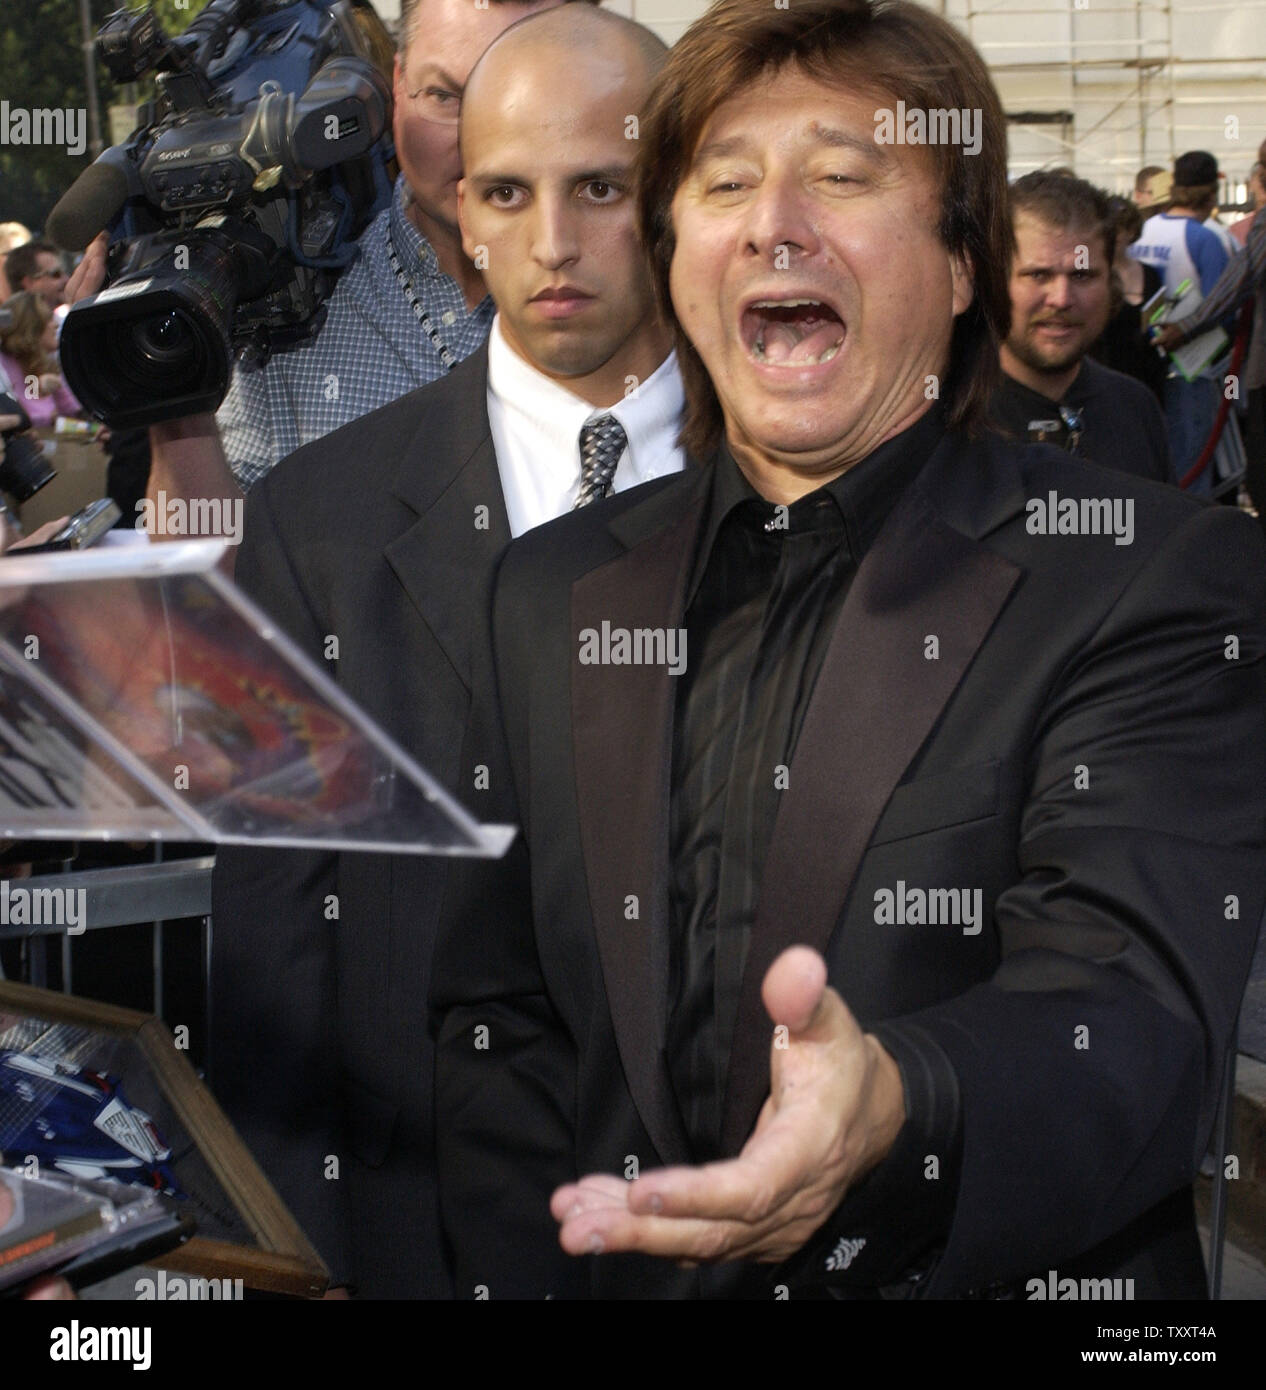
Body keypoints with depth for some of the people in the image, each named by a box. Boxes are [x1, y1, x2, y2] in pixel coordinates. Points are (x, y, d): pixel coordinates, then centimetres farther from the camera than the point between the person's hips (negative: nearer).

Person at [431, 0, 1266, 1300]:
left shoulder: (1160, 579, -5)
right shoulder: (551, 591, 9)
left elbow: (1133, 1013, -18)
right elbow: (491, 1022, 11)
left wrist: (893, 1109, -37)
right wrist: (539, 1277, -6)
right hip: (618, 1274, 3)